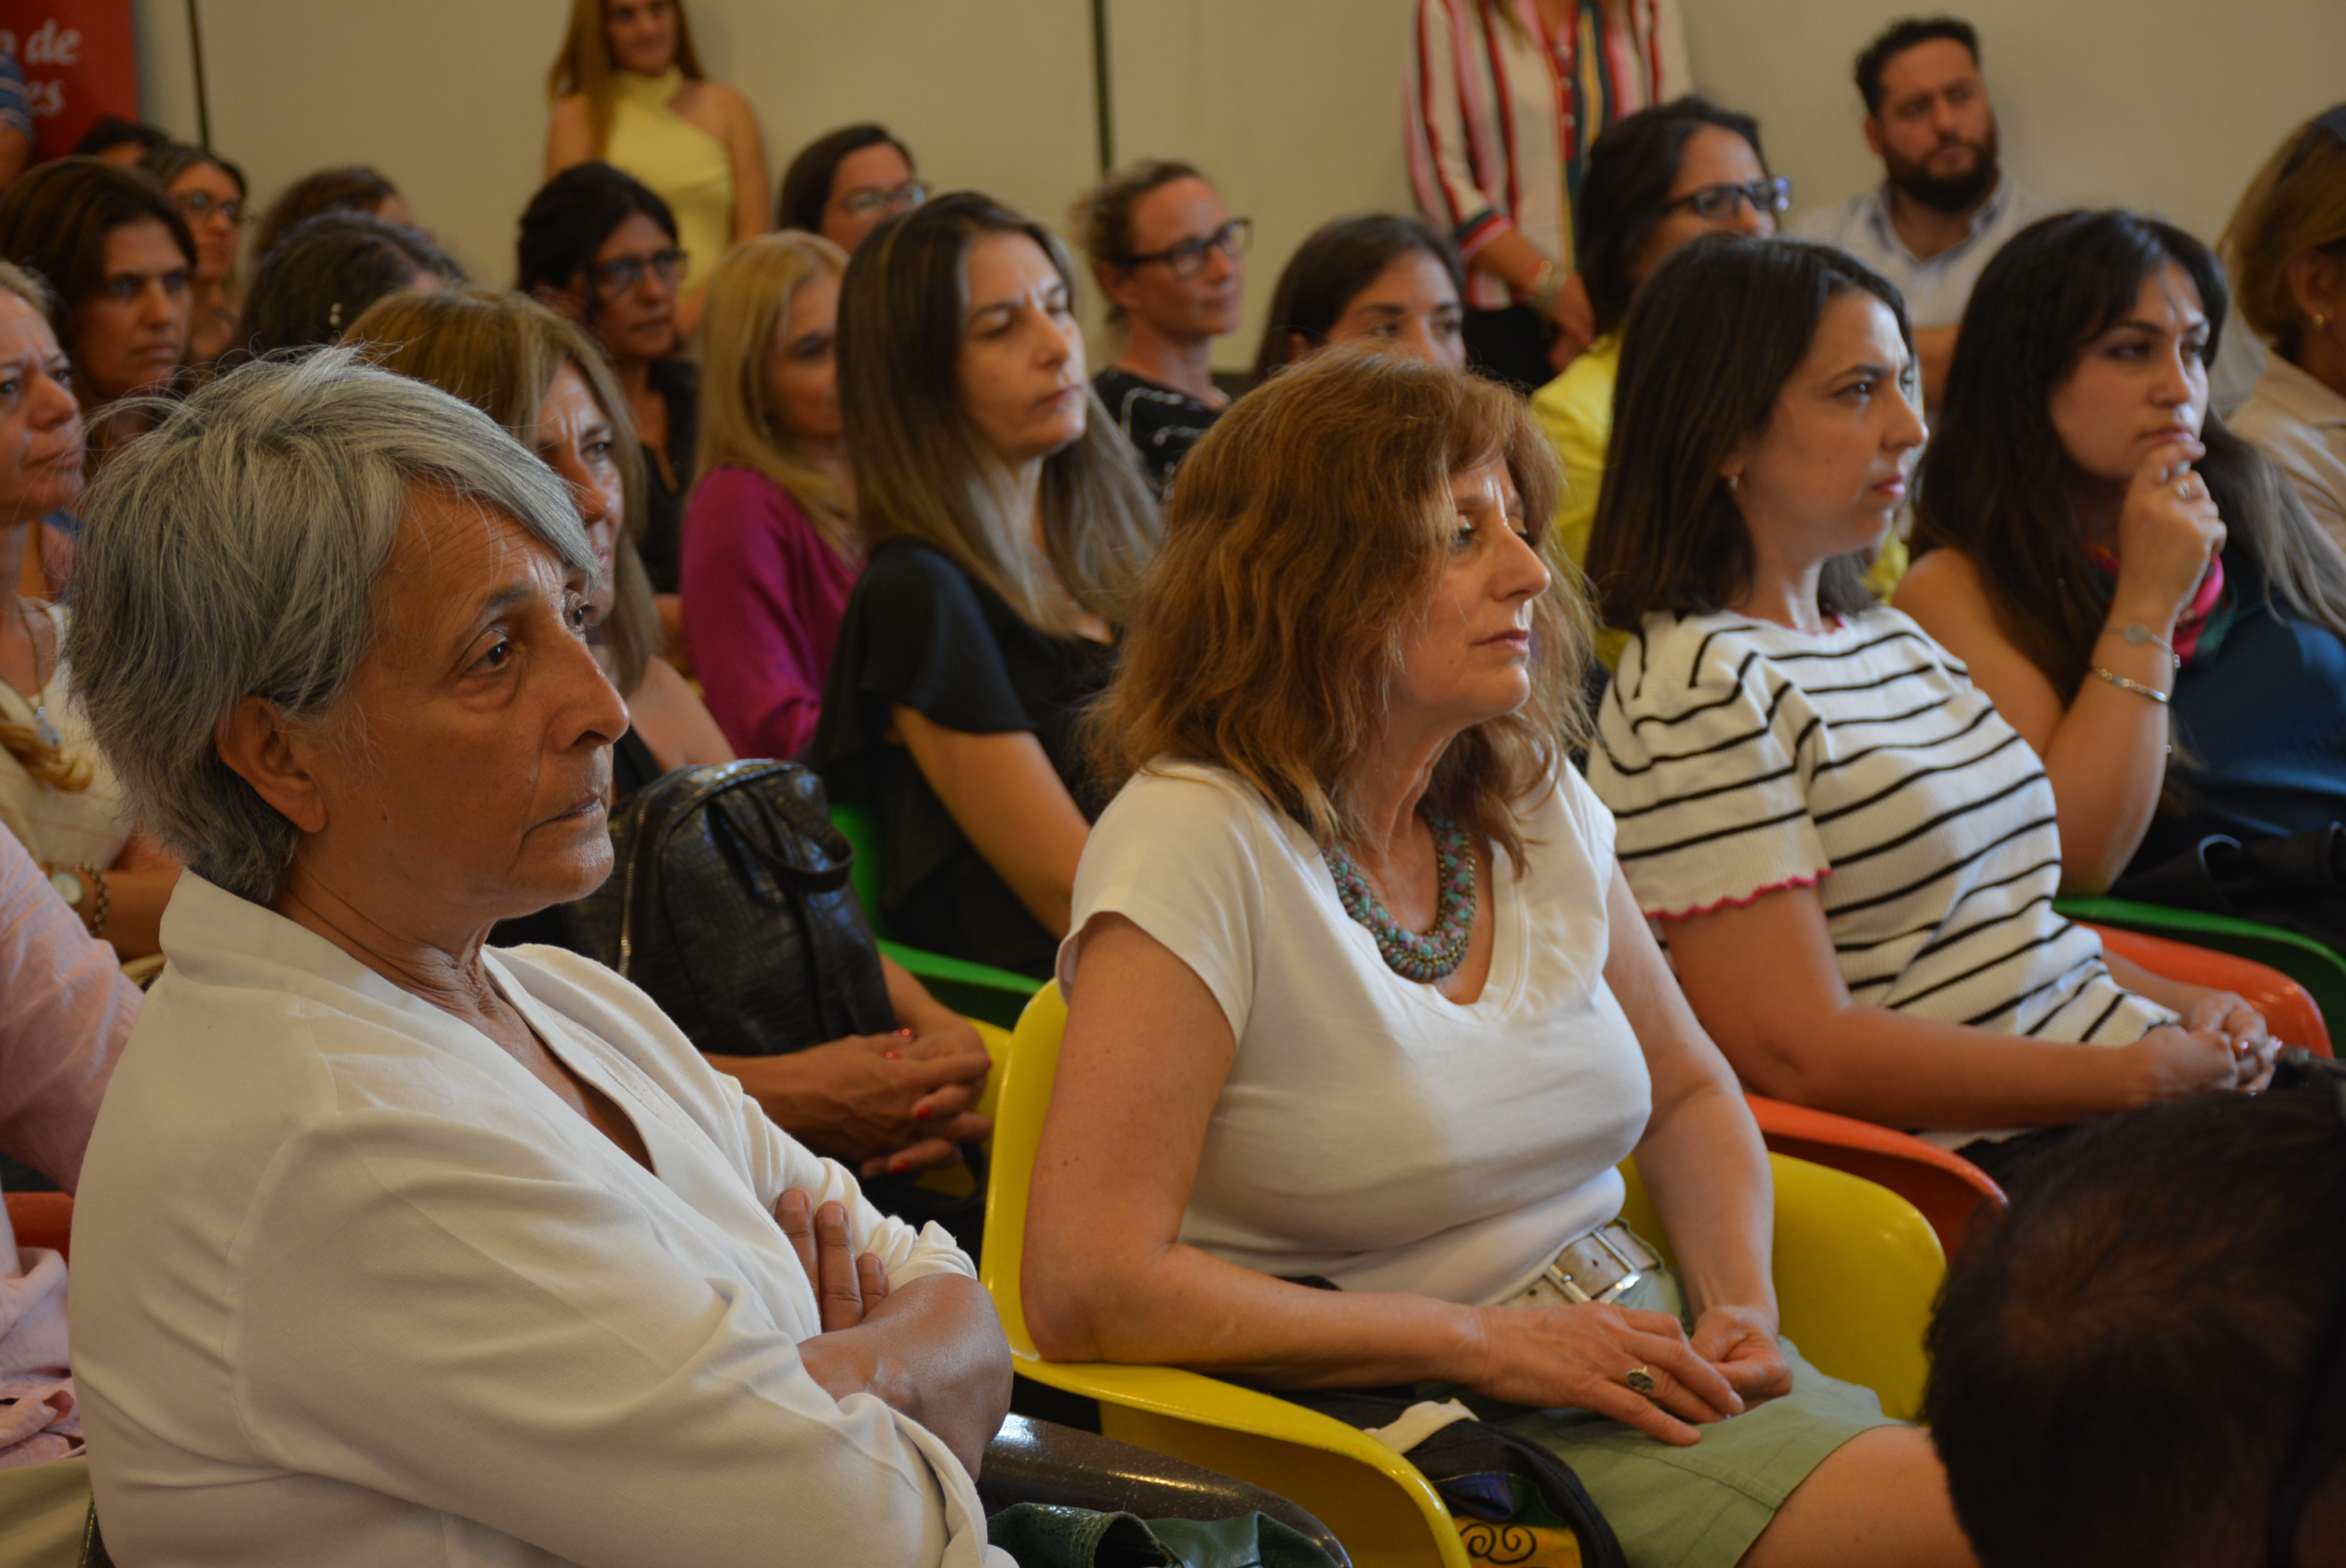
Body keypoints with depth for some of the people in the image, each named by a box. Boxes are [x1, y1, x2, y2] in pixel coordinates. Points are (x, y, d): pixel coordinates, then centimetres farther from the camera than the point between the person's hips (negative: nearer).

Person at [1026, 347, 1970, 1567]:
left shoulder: (1537, 806, 7)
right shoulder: (1195, 843, -13)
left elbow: (1690, 1097, 23)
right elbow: (1090, 1291, -20)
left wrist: (1741, 1306, 2)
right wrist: (1489, 1340, -16)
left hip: (1630, 1354, 7)